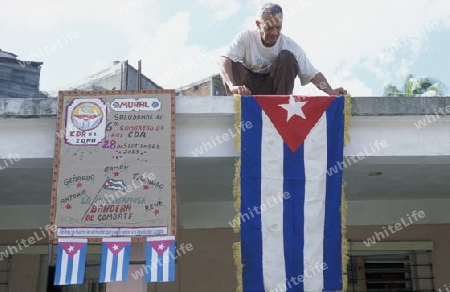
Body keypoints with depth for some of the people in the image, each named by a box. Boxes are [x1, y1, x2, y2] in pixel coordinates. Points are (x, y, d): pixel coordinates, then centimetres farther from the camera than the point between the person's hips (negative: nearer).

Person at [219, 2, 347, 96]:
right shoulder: (246, 38, -17)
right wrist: (232, 85, -52)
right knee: (232, 64, -29)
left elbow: (312, 73, -14)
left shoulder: (289, 44, -13)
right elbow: (224, 59, -33)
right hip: (248, 89, -1)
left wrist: (331, 92, -33)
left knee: (287, 56, -22)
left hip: (274, 89, 1)